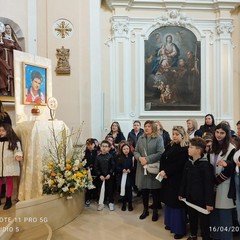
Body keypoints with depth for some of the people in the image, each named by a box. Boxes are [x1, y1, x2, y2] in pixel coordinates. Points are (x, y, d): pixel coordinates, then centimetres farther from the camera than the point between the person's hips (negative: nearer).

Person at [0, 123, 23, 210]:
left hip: (10, 166, -3)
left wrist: (17, 156, -29)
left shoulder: (14, 141, -5)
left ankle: (8, 200, 19)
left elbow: (17, 151, -9)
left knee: (9, 182, 7)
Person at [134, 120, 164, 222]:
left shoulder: (158, 139, -6)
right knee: (143, 190, 12)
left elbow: (160, 153, -15)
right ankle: (145, 210, 29)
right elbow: (135, 151, 8)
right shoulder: (140, 138, 9)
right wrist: (140, 158, -13)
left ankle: (155, 211, 26)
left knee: (154, 191, 7)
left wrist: (147, 159, -20)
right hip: (142, 168, 4)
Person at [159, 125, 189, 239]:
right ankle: (170, 223, 32)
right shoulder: (169, 146, 9)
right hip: (167, 178, 7)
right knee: (168, 201, 15)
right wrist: (162, 171, -12)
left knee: (176, 202, 1)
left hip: (177, 180, -7)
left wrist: (166, 172, -20)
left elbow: (179, 164, -19)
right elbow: (162, 159, 3)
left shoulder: (185, 149, -12)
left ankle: (179, 229, 16)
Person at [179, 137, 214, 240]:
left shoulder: (205, 164, -18)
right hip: (190, 196, 7)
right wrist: (182, 193, 12)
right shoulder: (188, 163, 2)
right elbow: (184, 180, 9)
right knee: (192, 217, 21)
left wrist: (209, 202, -16)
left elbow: (209, 184, -18)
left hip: (201, 197, -7)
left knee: (203, 220, 8)